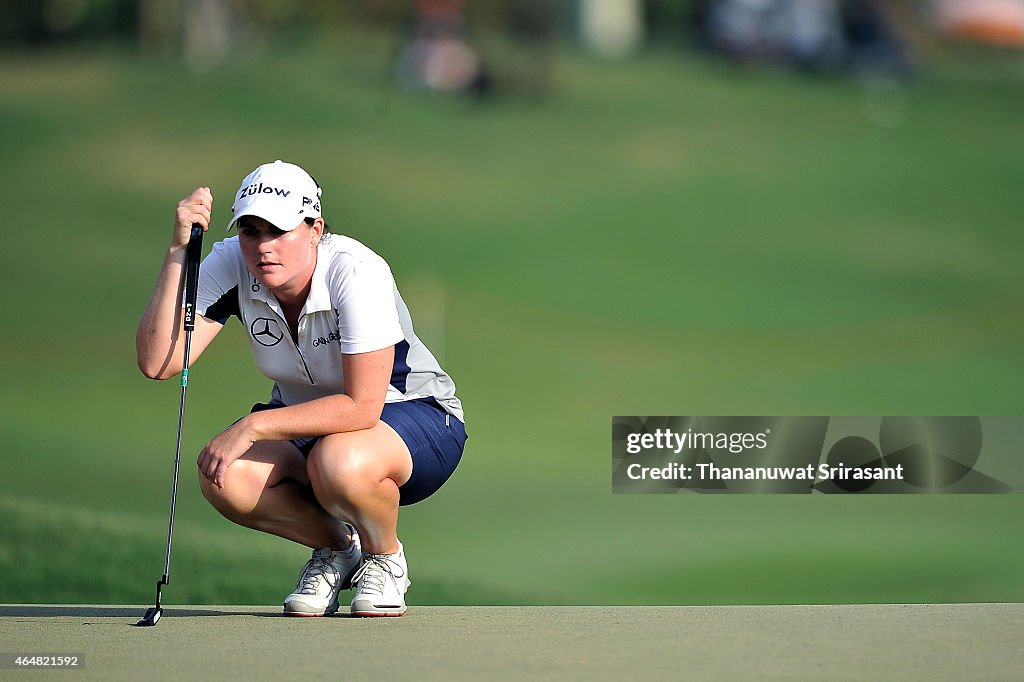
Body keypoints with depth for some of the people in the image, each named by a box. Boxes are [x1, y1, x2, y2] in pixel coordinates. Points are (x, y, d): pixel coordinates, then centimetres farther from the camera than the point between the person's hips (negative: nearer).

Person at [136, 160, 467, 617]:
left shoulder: (357, 272, -29)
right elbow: (157, 362, -25)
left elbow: (362, 405, -33)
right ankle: (334, 548, 3)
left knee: (338, 461, -39)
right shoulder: (231, 266, -15)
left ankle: (384, 557, -4)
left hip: (415, 415, -5)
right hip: (308, 421, 5)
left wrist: (253, 426, -35)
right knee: (223, 478, -27)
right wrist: (179, 251, -31)